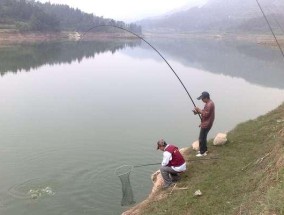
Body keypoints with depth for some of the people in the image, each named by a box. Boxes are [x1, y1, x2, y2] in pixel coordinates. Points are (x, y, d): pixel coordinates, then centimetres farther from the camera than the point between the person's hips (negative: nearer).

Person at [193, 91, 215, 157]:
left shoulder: (209, 104, -24)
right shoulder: (210, 103, 10)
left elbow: (205, 114, -26)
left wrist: (199, 110, -18)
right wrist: (198, 111, 3)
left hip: (206, 124, -11)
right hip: (206, 123, 11)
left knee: (201, 138, -2)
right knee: (203, 137, 22)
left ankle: (203, 152, 7)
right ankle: (204, 150, 34)